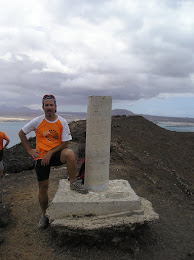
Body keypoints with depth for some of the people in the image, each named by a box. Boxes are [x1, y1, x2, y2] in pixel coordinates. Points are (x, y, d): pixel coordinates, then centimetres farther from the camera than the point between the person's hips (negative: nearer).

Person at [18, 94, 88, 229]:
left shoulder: (62, 122, -6)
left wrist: (50, 153, -15)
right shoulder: (37, 121, -5)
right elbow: (21, 133, 7)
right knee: (43, 187, 6)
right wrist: (30, 150, 1)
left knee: (70, 153, -35)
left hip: (56, 154, -1)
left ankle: (73, 182, -14)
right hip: (41, 156, 1)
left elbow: (65, 143, -5)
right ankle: (45, 215, 28)